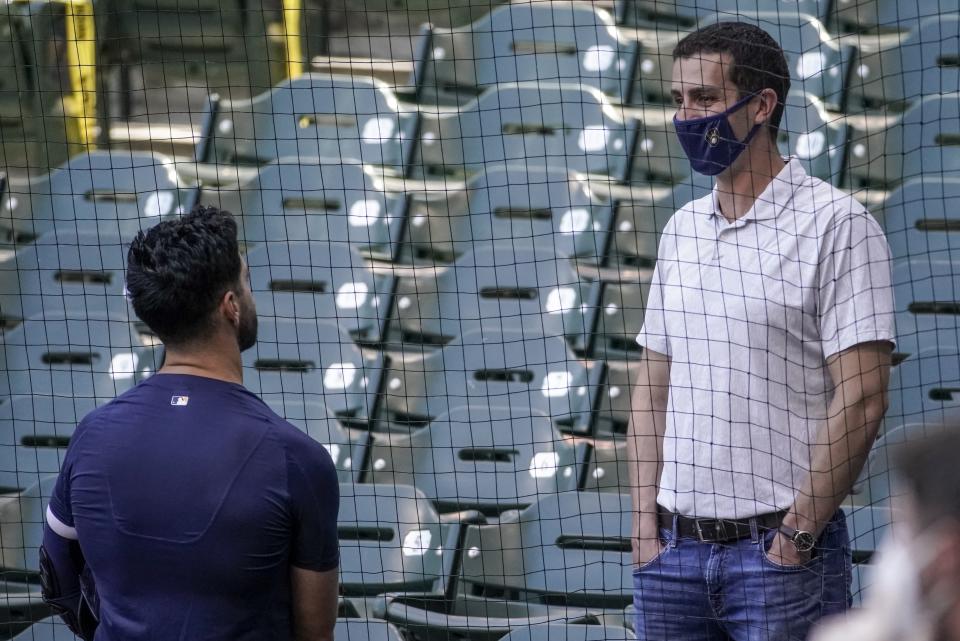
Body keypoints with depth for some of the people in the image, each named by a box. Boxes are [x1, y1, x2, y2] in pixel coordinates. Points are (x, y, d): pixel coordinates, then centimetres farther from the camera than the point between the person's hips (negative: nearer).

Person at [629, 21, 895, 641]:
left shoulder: (837, 225, -6)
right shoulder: (682, 230, 14)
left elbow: (861, 400, -12)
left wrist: (798, 533, -14)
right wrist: (646, 524, 5)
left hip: (781, 549, -6)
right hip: (674, 549, 6)